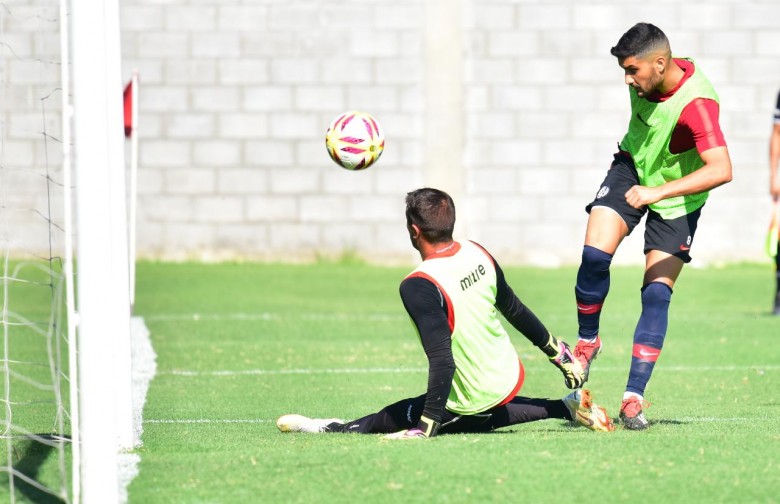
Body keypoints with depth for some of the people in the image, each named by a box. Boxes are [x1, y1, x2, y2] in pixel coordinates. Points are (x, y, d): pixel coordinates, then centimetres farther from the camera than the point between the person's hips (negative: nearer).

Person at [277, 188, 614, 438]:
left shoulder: (419, 286, -27)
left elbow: (442, 360, -31)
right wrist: (557, 352, 25)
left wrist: (425, 428, -28)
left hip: (475, 403, -7)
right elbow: (515, 311, 11)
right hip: (510, 377, 7)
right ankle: (568, 408, 30)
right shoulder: (477, 254, -4)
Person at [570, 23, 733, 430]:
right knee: (594, 255, -16)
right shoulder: (646, 79, -14)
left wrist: (657, 192, -53)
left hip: (676, 199, -5)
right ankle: (587, 341, 7)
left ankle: (634, 398, -6)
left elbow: (721, 170, -48)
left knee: (656, 295, -10)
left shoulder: (696, 103, -35)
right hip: (633, 166, 5)